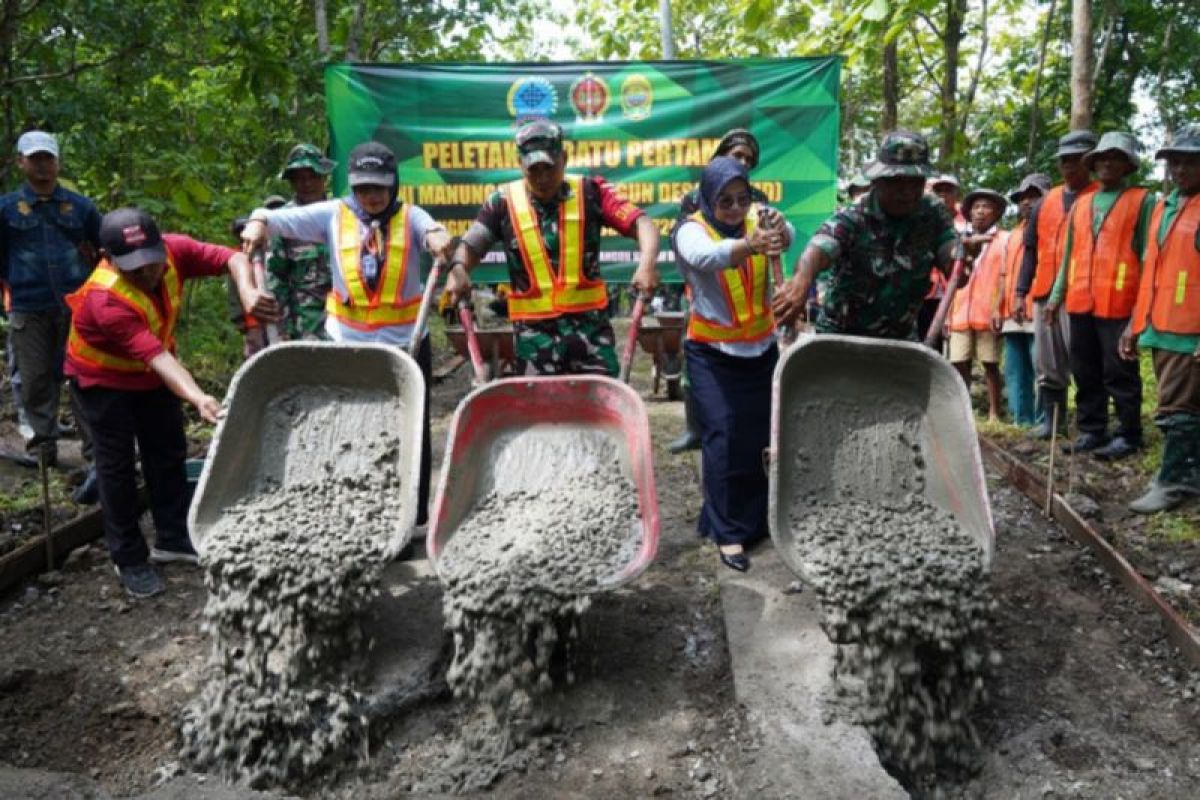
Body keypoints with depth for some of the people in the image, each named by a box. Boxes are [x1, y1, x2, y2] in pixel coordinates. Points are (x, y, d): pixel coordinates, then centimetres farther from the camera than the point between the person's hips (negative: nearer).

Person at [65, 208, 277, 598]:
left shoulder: (172, 250, -23)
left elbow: (233, 258, -21)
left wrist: (247, 292, -43)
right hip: (104, 378, -6)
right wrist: (198, 398, -58)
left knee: (169, 453, 12)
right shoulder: (105, 299, -37)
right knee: (117, 466, 0)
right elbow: (158, 358, -45)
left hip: (152, 373, 6)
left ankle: (173, 538, 25)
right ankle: (129, 559, 12)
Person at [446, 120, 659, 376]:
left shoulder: (590, 192, -1)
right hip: (534, 328, 1)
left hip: (589, 322, 0)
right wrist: (458, 269, -20)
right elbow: (471, 245, 4)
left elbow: (640, 222, -9)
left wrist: (647, 262, -29)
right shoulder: (504, 201, 3)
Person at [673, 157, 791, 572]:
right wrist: (751, 244, -57)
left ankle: (753, 514, 34)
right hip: (713, 353, -3)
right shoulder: (691, 231, -13)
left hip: (761, 348, 3)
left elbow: (785, 234, -27)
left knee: (760, 435, 11)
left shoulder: (759, 218, -4)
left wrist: (778, 229, -52)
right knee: (723, 440, -8)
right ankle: (729, 532, 4)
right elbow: (707, 257, -37)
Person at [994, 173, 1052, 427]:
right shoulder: (1014, 234, 23)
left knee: (1041, 372, -6)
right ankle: (1021, 420, 14)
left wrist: (1027, 299, -18)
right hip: (1012, 314, 8)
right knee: (1015, 372, 9)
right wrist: (999, 307, 13)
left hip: (1039, 312, -8)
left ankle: (1043, 423, -3)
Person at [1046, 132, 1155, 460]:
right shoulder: (1080, 204, 17)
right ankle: (1091, 430, 18)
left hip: (1118, 302, -5)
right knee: (1085, 371, 9)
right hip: (1080, 301, 5)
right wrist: (1056, 294, 14)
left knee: (1119, 372, -2)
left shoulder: (1142, 201, 2)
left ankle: (1128, 435, 8)